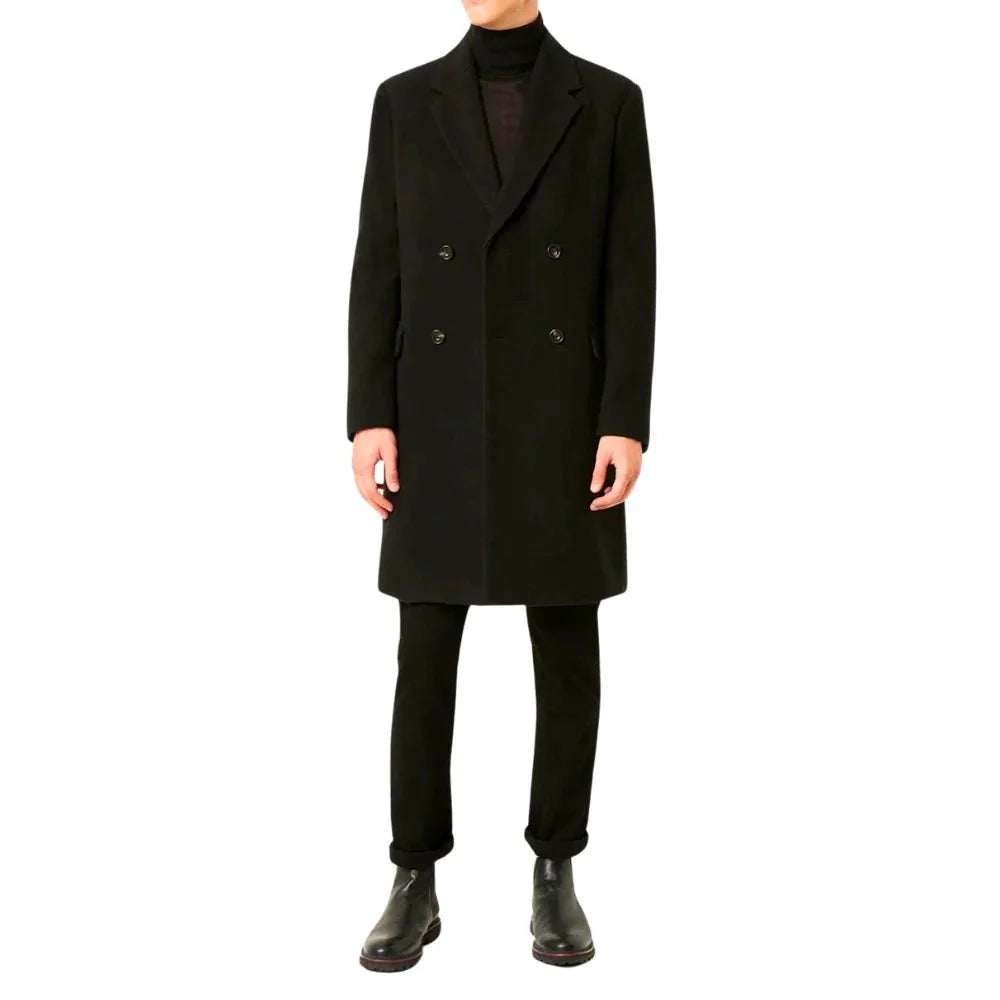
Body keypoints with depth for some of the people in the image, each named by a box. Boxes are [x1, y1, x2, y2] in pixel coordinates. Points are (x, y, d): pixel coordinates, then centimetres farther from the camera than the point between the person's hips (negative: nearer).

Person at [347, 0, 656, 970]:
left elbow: (630, 273, 0)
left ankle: (555, 877, 20)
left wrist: (626, 425, -9)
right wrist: (369, 419, -5)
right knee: (425, 655, 2)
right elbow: (379, 268, 4)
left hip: (565, 421, 0)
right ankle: (415, 884, 17)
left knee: (567, 651, 4)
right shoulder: (405, 100, 9)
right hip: (442, 420, 1)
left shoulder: (608, 100, 6)